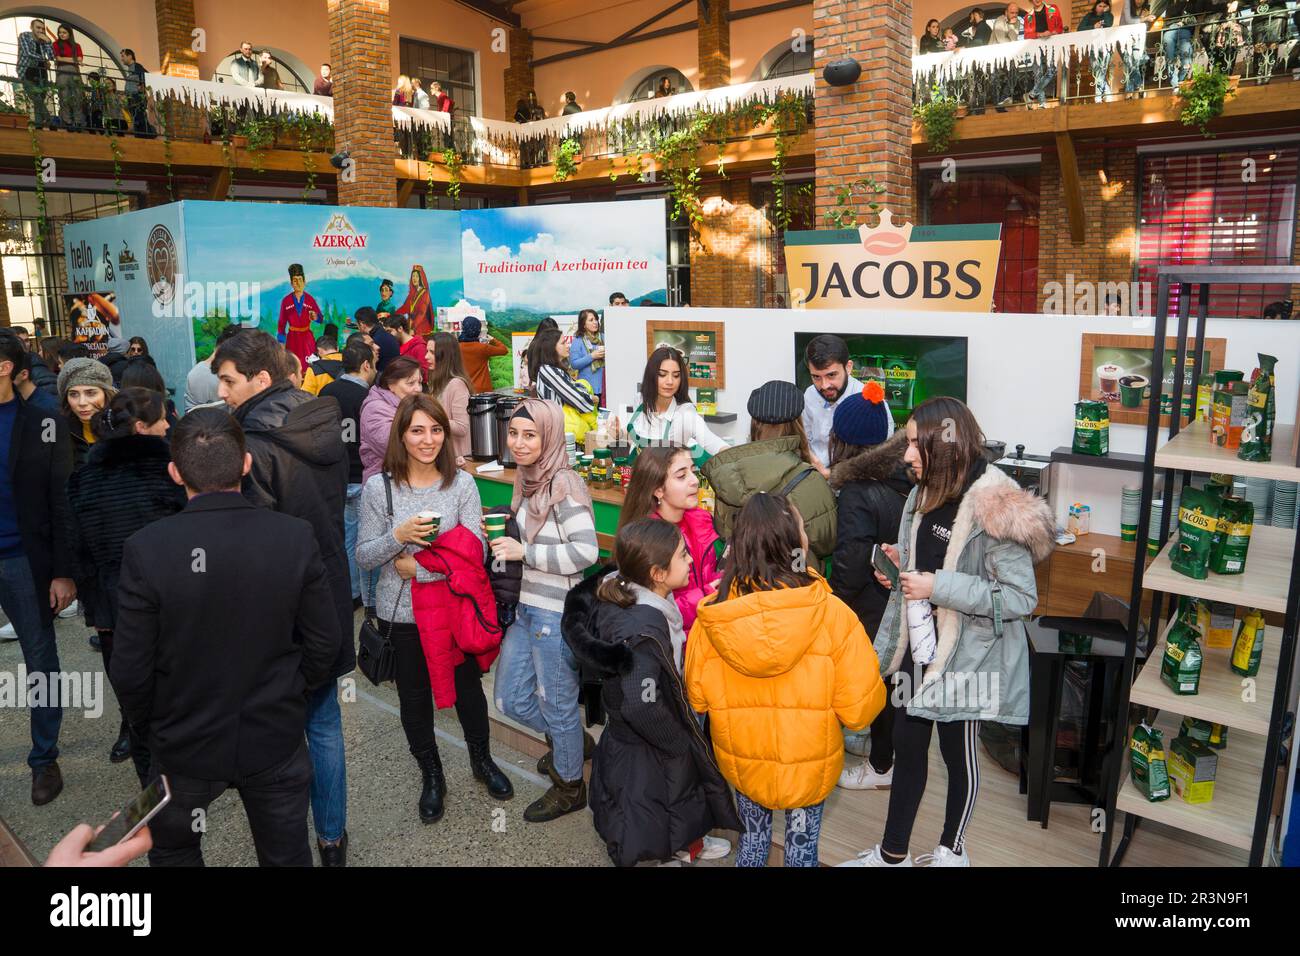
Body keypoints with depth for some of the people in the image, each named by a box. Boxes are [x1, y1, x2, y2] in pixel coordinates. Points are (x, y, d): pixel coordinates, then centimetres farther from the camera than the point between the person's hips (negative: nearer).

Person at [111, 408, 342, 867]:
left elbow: (130, 669, -14)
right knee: (287, 856, 20)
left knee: (173, 852, 27)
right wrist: (292, 703, 9)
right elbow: (324, 643, -9)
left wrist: (150, 725, 6)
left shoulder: (146, 549, -21)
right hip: (277, 740, 1)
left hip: (185, 744, 0)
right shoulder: (295, 537, -17)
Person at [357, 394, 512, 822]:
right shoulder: (379, 487, -8)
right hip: (401, 614, 0)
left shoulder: (461, 484, -7)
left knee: (468, 687, 16)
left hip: (454, 607, 0)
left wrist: (418, 567, -16)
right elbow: (363, 557, -6)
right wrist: (399, 535, -24)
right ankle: (431, 776, 39)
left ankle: (481, 760, 43)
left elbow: (475, 552, -11)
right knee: (414, 697, 15)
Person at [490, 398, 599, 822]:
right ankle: (571, 740, 43)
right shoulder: (527, 478, 8)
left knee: (557, 704, 10)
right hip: (525, 608, 8)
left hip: (556, 614, -8)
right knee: (510, 700, 18)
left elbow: (586, 551, -25)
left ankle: (569, 787, 34)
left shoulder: (563, 485, -18)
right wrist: (505, 542, 3)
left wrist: (524, 553, -21)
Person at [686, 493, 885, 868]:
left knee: (753, 837, 27)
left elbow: (697, 698, -5)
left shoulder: (711, 615, -18)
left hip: (741, 763, 2)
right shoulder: (831, 613, -24)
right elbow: (861, 706, -18)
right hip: (810, 765, -1)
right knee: (802, 843, 24)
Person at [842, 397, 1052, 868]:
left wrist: (938, 587, -27)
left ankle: (952, 850, 37)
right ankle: (892, 853, 31)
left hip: (965, 653, -7)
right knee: (907, 746, 15)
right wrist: (901, 567, -4)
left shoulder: (994, 505, -22)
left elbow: (1021, 597, -23)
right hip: (918, 641, 7)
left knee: (958, 753, 13)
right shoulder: (926, 494, 3)